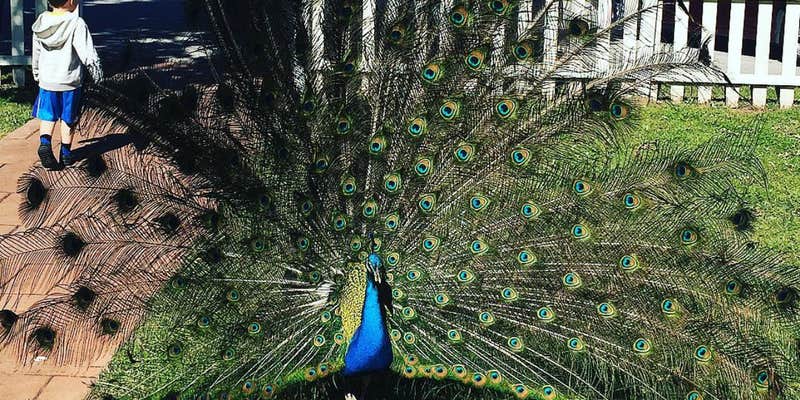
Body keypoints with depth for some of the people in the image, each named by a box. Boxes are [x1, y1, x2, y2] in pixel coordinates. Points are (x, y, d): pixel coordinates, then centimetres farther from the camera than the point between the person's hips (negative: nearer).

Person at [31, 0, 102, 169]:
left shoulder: (41, 22, 1)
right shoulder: (76, 24, -17)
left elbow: (36, 52, 12)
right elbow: (87, 51, -21)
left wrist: (36, 73, 25)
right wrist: (96, 69, -9)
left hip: (47, 80, 3)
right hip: (70, 81, -3)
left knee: (48, 116, 14)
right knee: (68, 119, 12)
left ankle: (44, 143, -10)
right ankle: (65, 153, 20)